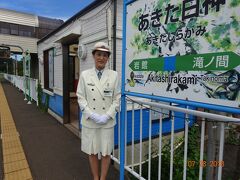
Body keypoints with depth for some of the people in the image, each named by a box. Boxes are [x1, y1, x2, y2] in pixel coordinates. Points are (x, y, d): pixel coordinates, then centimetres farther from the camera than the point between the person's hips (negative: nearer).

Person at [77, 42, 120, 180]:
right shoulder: (85, 75, 0)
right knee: (92, 152, 14)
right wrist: (92, 115, -12)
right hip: (89, 121, 1)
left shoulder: (114, 75, -1)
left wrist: (107, 116, -12)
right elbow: (81, 98, 0)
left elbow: (117, 99, -1)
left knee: (106, 152, 11)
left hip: (107, 121, 0)